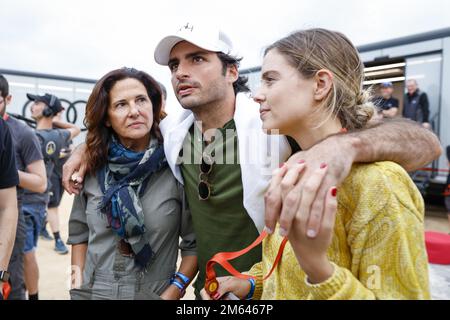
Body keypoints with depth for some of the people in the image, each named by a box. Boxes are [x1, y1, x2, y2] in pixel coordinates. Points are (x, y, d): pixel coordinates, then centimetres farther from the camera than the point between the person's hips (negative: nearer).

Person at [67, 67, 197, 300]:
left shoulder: (177, 167, -16)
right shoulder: (93, 169, -4)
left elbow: (194, 243, -10)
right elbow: (79, 233, 7)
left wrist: (172, 293, -17)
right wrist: (78, 285, 0)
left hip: (153, 294, -3)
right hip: (90, 292, 3)